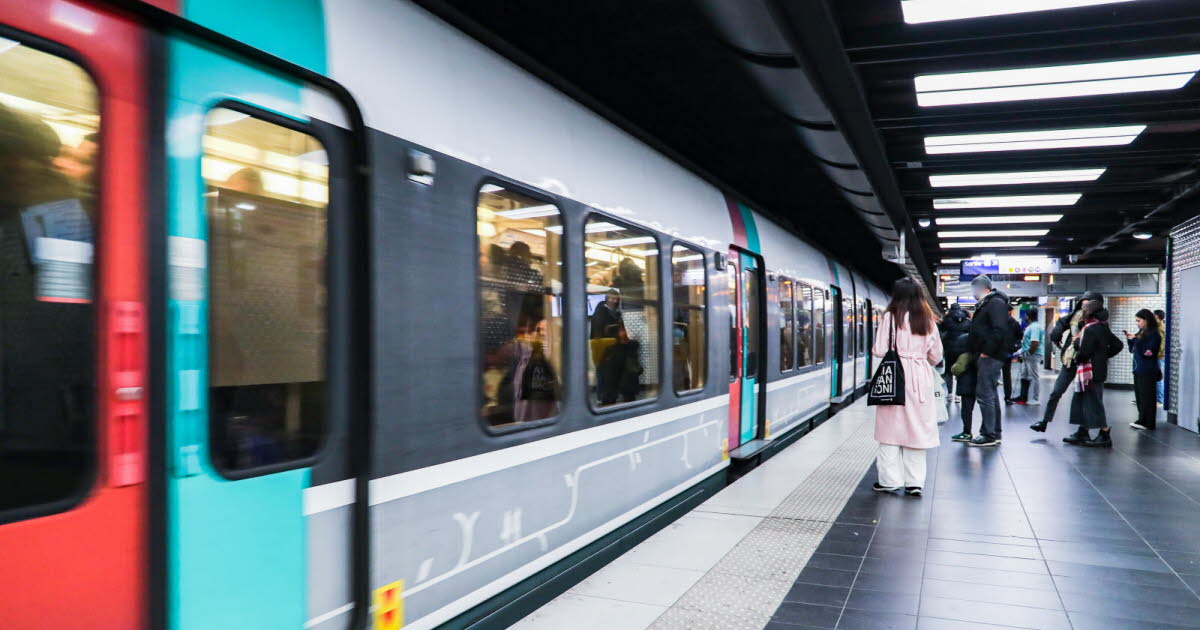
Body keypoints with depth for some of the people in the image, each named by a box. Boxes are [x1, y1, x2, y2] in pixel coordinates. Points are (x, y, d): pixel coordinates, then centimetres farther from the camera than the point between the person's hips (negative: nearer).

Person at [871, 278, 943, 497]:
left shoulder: (890, 317, -7)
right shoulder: (928, 320, 6)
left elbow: (879, 350, -9)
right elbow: (936, 356, 11)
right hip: (920, 379, 4)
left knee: (891, 427, 4)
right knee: (916, 429, 8)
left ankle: (890, 479, 7)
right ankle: (915, 481, 11)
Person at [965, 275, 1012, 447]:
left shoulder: (996, 303, -10)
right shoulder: (985, 304, 20)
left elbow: (999, 330, -22)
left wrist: (987, 351, -21)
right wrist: (973, 351, 13)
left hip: (990, 357, -10)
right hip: (986, 356, 11)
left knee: (985, 395, -9)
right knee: (990, 395, 14)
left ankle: (989, 435, -5)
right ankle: (995, 433, 22)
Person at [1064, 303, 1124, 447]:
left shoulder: (1090, 329, -18)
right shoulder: (1103, 328, 9)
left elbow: (1084, 352, -24)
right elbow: (1118, 345, 14)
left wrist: (1077, 359, -5)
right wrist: (1104, 356, 14)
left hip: (1090, 372, -9)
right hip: (1100, 369, 9)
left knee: (1094, 403, -2)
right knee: (1081, 400, 15)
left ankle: (1105, 436, 3)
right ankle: (1082, 433, 21)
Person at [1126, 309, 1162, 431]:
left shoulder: (1154, 335, -11)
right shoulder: (1141, 333, 12)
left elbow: (1147, 352, -20)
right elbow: (1132, 350, 18)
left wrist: (1136, 339, -19)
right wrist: (1130, 339, 4)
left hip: (1148, 371, -8)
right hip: (1138, 370, 8)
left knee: (1147, 397, -4)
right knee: (1139, 396, 12)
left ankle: (1148, 423, 0)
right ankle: (1142, 420, 20)